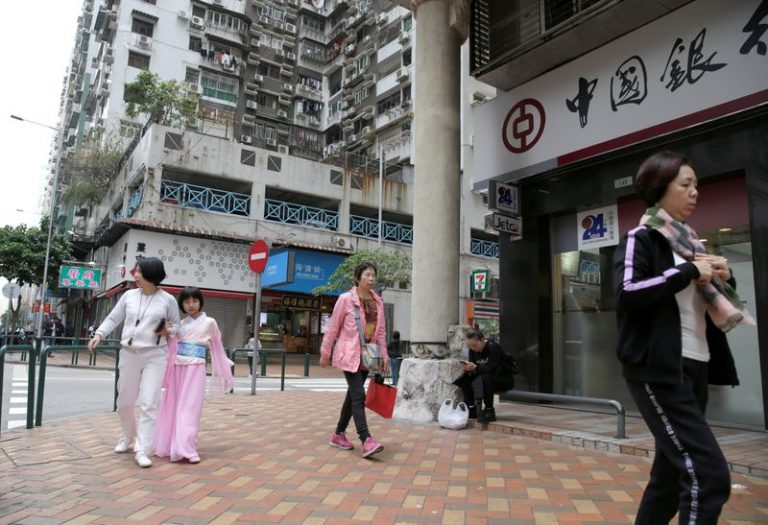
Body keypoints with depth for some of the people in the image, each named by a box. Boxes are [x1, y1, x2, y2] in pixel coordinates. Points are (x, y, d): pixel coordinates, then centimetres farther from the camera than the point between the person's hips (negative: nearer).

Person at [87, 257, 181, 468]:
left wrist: (168, 331, -15)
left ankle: (142, 450, -4)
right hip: (129, 354, 4)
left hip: (155, 356, -4)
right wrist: (99, 334, -9)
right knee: (125, 402, 14)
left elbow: (176, 325, 6)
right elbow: (113, 319, 6)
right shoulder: (129, 295, 5)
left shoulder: (167, 300, -3)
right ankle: (127, 437, 39)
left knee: (148, 403, -9)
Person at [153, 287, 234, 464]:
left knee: (189, 407, -6)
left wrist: (224, 371, 11)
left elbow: (217, 346, 7)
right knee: (172, 406, 7)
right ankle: (169, 445, 17)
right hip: (177, 368, 4)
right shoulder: (180, 324, 11)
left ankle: (186, 448, -5)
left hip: (195, 369, -4)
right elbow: (173, 347, 10)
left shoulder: (209, 322, 1)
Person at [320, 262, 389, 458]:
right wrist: (325, 354, -2)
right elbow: (332, 328, -4)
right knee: (359, 396, -13)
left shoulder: (378, 302, 7)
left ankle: (339, 435, 25)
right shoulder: (345, 299, -9)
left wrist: (384, 355, 6)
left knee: (352, 395, 13)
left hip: (367, 356, 6)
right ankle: (366, 441, -14)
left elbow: (380, 331, 11)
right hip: (349, 354, -6)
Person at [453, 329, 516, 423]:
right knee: (465, 378, -11)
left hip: (505, 379, -7)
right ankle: (471, 409, -5)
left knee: (484, 379, -35)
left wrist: (475, 367, -38)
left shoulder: (493, 347, -23)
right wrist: (468, 367, -26)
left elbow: (492, 369, -31)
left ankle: (489, 412, -26)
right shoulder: (473, 350, -1)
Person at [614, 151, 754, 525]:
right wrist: (689, 272, -17)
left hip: (695, 366, 9)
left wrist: (723, 279, 5)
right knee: (709, 474, -14)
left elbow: (713, 307, 26)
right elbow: (627, 293, -23)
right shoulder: (641, 239, -6)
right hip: (659, 369, -8)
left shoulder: (688, 241, 17)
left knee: (672, 469, 14)